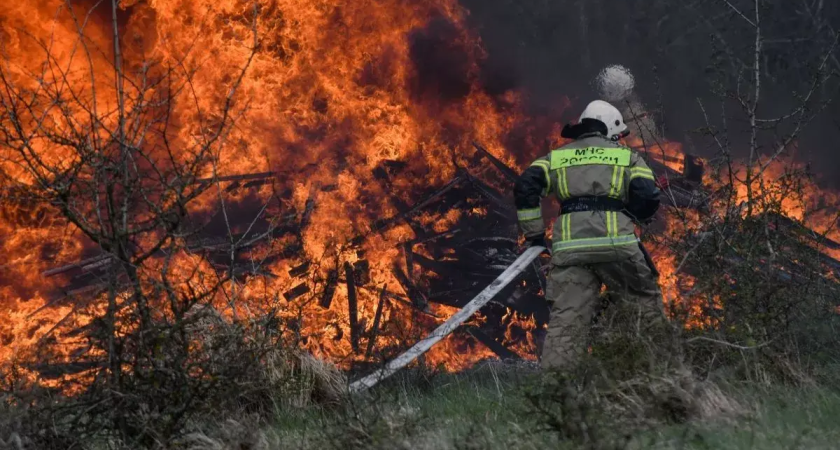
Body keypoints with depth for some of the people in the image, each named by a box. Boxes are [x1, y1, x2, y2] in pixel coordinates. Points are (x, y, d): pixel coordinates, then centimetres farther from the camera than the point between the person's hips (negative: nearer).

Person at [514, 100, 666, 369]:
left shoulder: (557, 157, 23)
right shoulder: (627, 156, 17)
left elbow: (525, 187, 7)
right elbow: (648, 197, 3)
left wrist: (534, 234, 12)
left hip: (569, 245, 2)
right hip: (616, 242, -2)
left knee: (566, 318, -2)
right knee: (646, 300, 16)